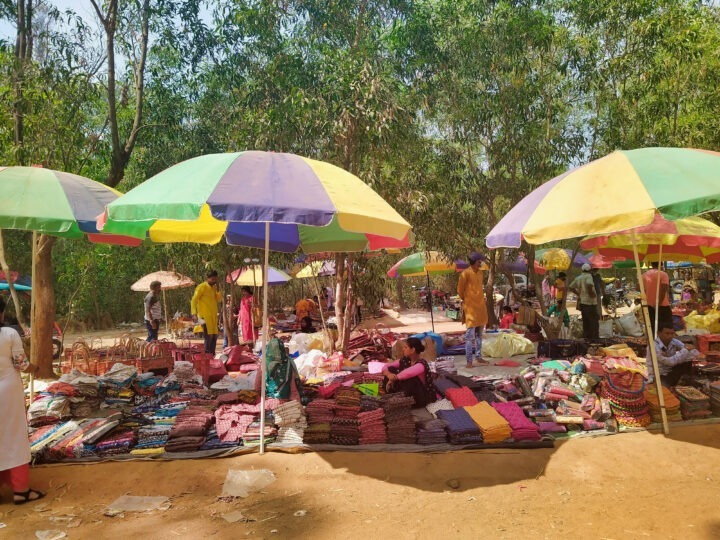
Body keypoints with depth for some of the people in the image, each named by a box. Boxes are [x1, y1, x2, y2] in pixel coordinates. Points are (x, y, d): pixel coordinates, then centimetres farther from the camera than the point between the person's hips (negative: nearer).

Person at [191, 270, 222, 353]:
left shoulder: (214, 287, 15)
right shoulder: (202, 287, -6)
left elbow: (218, 299, 11)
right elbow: (194, 300, -11)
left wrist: (218, 289, -1)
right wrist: (194, 314, -20)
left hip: (213, 316, 7)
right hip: (205, 315, -7)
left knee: (214, 336, 8)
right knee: (208, 336, -11)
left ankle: (212, 355, 16)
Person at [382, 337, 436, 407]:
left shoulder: (421, 364, -25)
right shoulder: (405, 361, -2)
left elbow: (408, 373, -46)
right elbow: (386, 366, 0)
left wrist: (394, 378, -31)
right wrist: (388, 374, -24)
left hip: (423, 398, -7)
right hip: (408, 394, 7)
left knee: (410, 378, -35)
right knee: (391, 369, -5)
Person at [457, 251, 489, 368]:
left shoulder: (481, 273, 10)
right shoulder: (466, 273, -12)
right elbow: (460, 290, -6)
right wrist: (466, 300, 6)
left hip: (481, 306, 7)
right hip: (470, 308, -7)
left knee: (479, 334, 13)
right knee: (470, 335, -6)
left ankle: (478, 357, 23)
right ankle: (468, 361, -3)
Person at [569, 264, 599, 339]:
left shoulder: (578, 278, 11)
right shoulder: (589, 276, -11)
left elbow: (570, 287, 14)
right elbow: (589, 285, -32)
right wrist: (592, 293, -17)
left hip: (582, 302, 7)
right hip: (590, 303, -7)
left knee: (585, 323, 11)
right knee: (594, 322, -2)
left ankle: (587, 338, 14)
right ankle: (595, 338, -3)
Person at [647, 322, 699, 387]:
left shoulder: (674, 342, -5)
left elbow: (695, 353, -9)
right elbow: (670, 362, -29)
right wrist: (685, 351, -22)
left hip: (671, 373, 6)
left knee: (687, 361, -15)